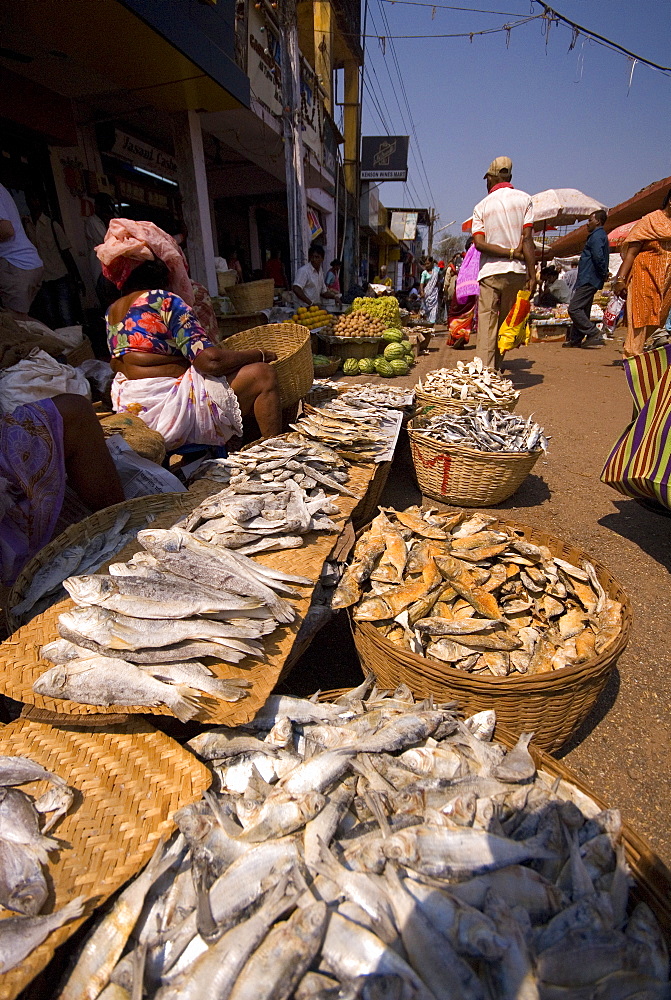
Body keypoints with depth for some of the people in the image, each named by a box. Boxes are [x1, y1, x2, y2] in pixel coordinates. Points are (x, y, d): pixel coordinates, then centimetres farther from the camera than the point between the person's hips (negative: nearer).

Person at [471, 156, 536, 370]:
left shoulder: (481, 206, 7)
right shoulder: (524, 199, 7)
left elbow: (479, 242, -7)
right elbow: (527, 239, -3)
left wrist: (510, 253, -4)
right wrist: (532, 274, -4)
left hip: (489, 272, -1)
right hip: (516, 272, 1)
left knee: (486, 327, -3)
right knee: (506, 326, 13)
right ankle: (496, 370, 19)